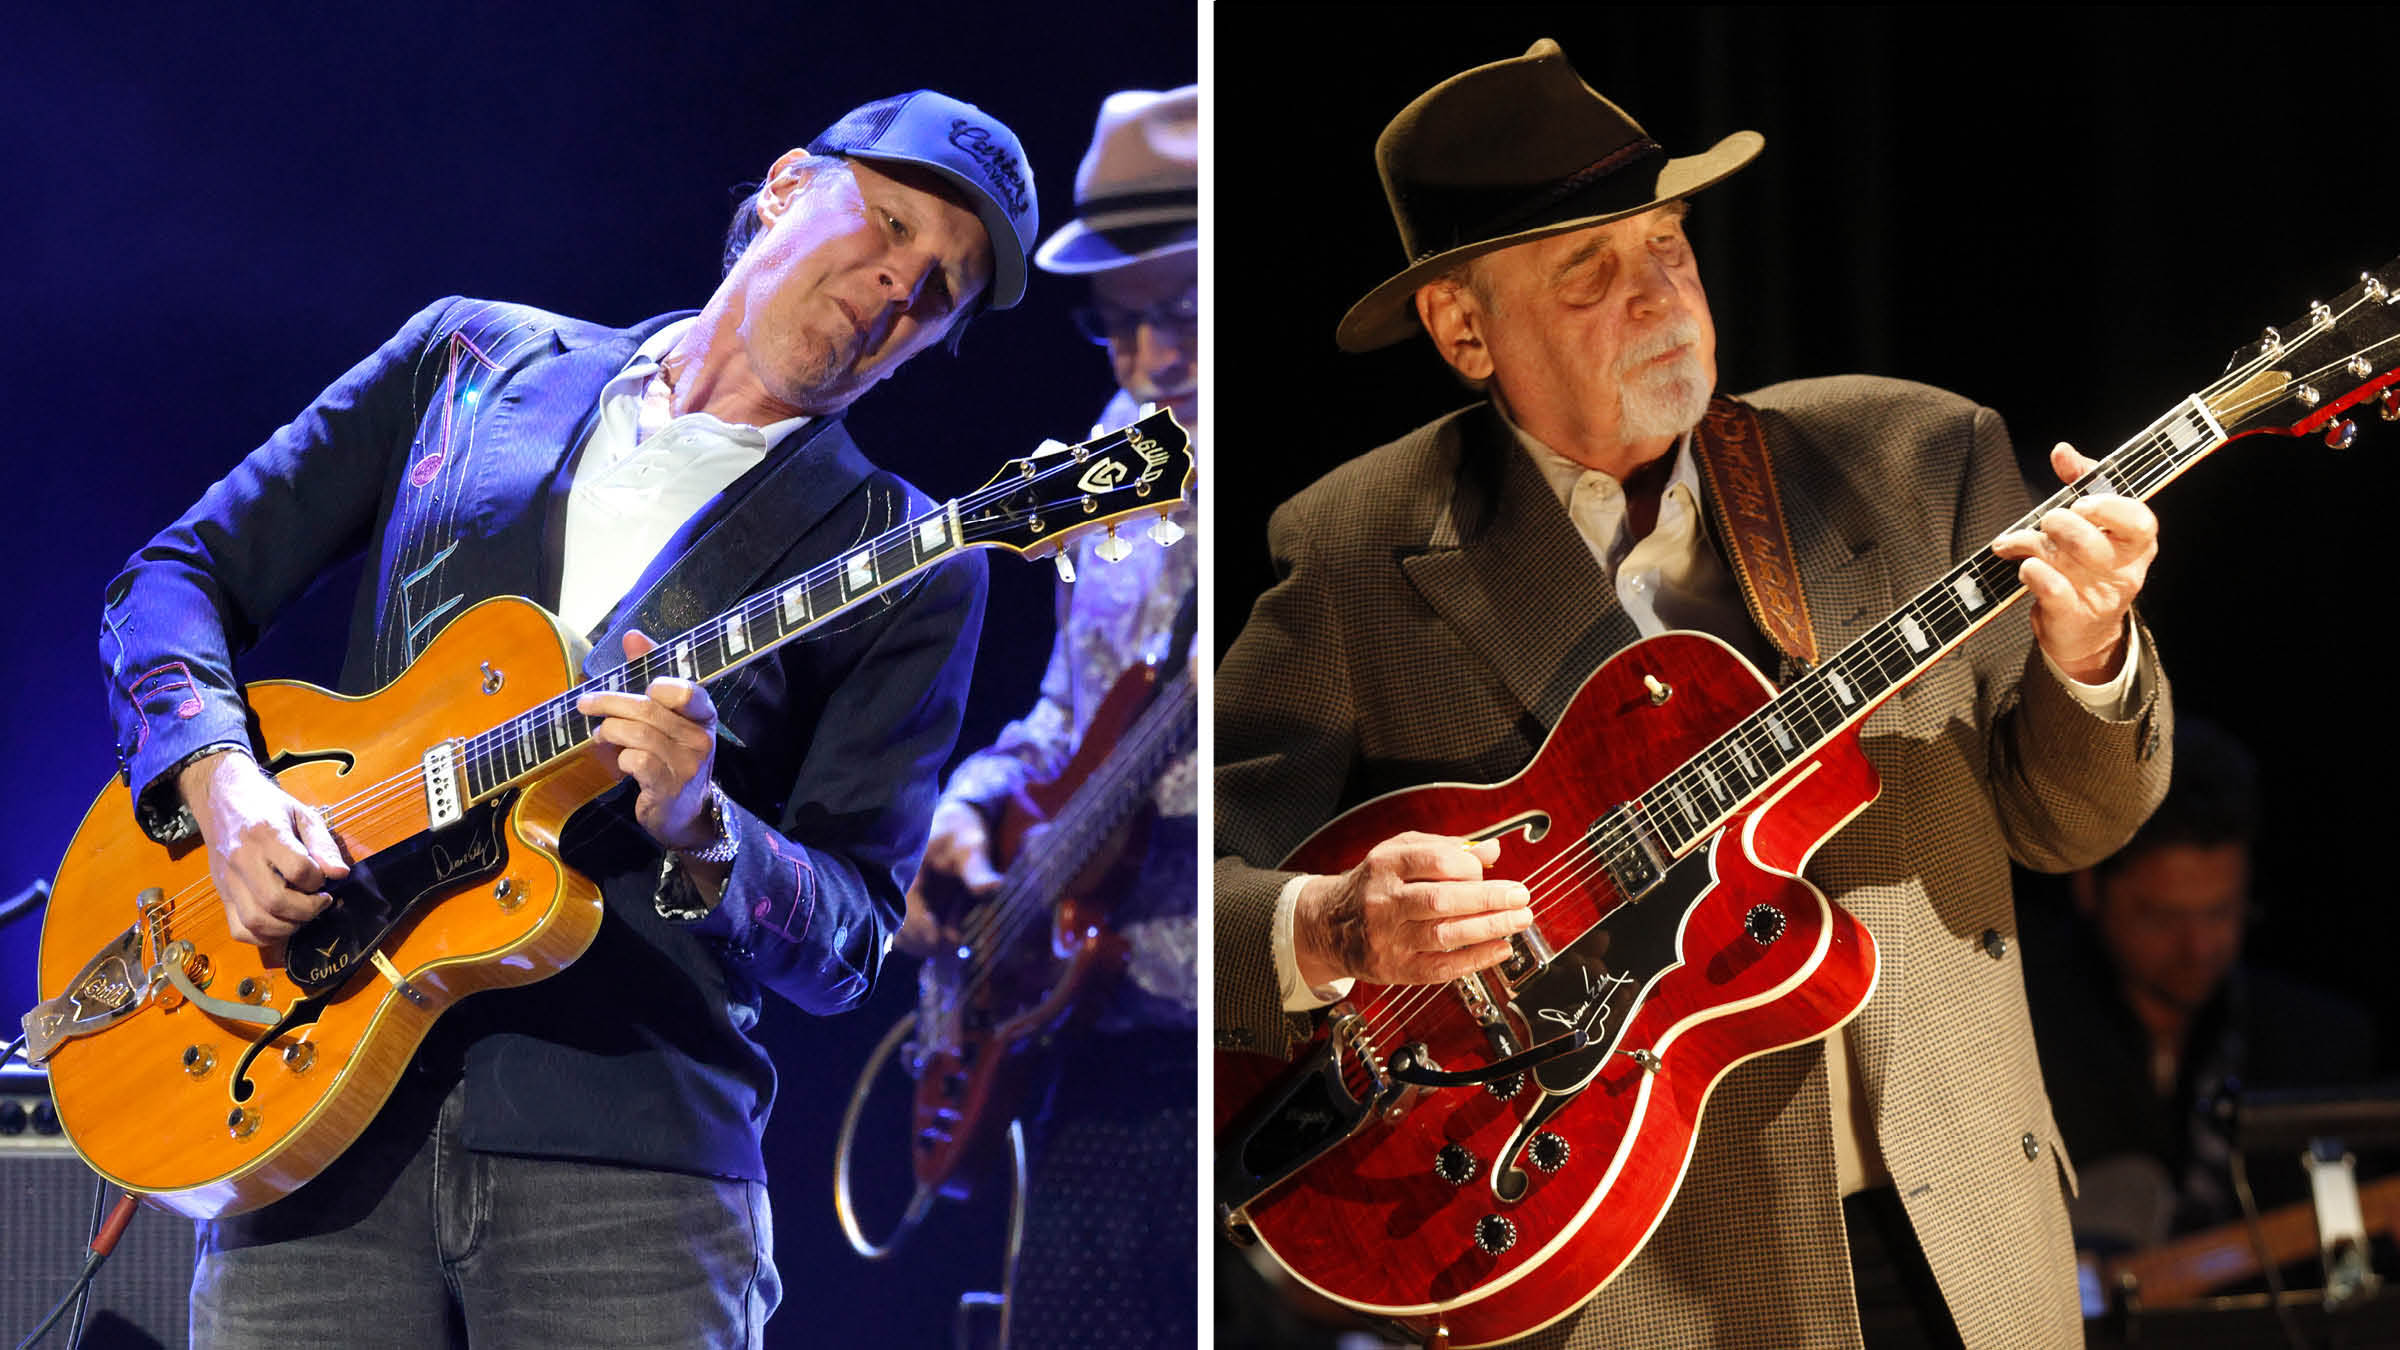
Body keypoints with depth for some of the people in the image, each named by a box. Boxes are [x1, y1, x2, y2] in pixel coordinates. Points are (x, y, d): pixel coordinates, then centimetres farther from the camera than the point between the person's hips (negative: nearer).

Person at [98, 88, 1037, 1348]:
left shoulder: (900, 562, 7)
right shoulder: (472, 357, 14)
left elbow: (848, 941, 2)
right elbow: (175, 577, 14)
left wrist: (700, 835, -18)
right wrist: (220, 787, -5)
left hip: (627, 1151, -1)